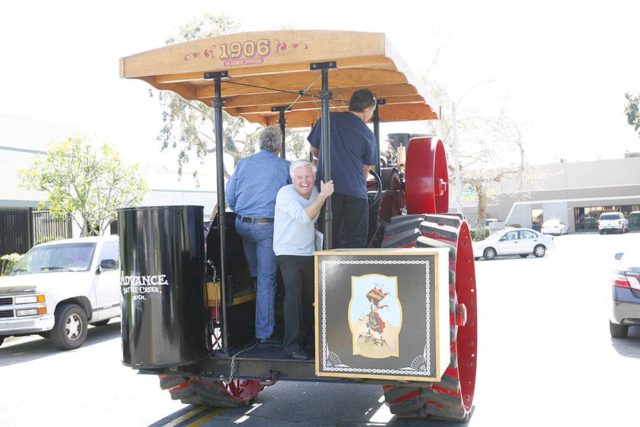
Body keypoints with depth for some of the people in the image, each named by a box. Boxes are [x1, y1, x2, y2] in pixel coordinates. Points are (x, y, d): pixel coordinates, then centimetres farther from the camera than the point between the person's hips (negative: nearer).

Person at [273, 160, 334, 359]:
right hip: (288, 253, -7)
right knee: (293, 293, -19)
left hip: (309, 253, 7)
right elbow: (303, 218, -28)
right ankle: (292, 344, -16)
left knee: (309, 297, 13)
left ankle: (304, 336, 31)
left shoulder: (314, 191, 6)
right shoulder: (285, 194, -16)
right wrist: (323, 195, -27)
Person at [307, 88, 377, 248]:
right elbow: (366, 168, 9)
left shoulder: (327, 120, 5)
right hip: (356, 193, -2)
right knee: (356, 241, 6)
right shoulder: (367, 135, 1)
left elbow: (313, 149, 15)